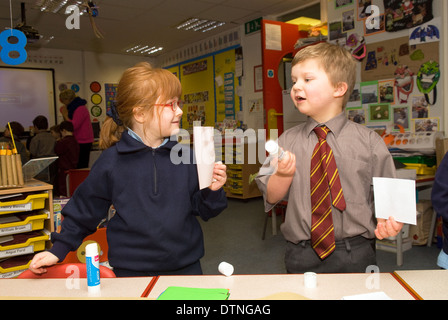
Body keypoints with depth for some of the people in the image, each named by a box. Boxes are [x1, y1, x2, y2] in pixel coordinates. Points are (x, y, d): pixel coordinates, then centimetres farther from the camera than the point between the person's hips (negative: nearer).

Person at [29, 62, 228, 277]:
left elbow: (203, 210, 1)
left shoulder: (185, 156, -5)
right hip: (131, 271, -1)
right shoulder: (111, 162, -8)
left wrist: (212, 192, -18)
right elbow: (83, 210, 5)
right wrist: (58, 250, 5)